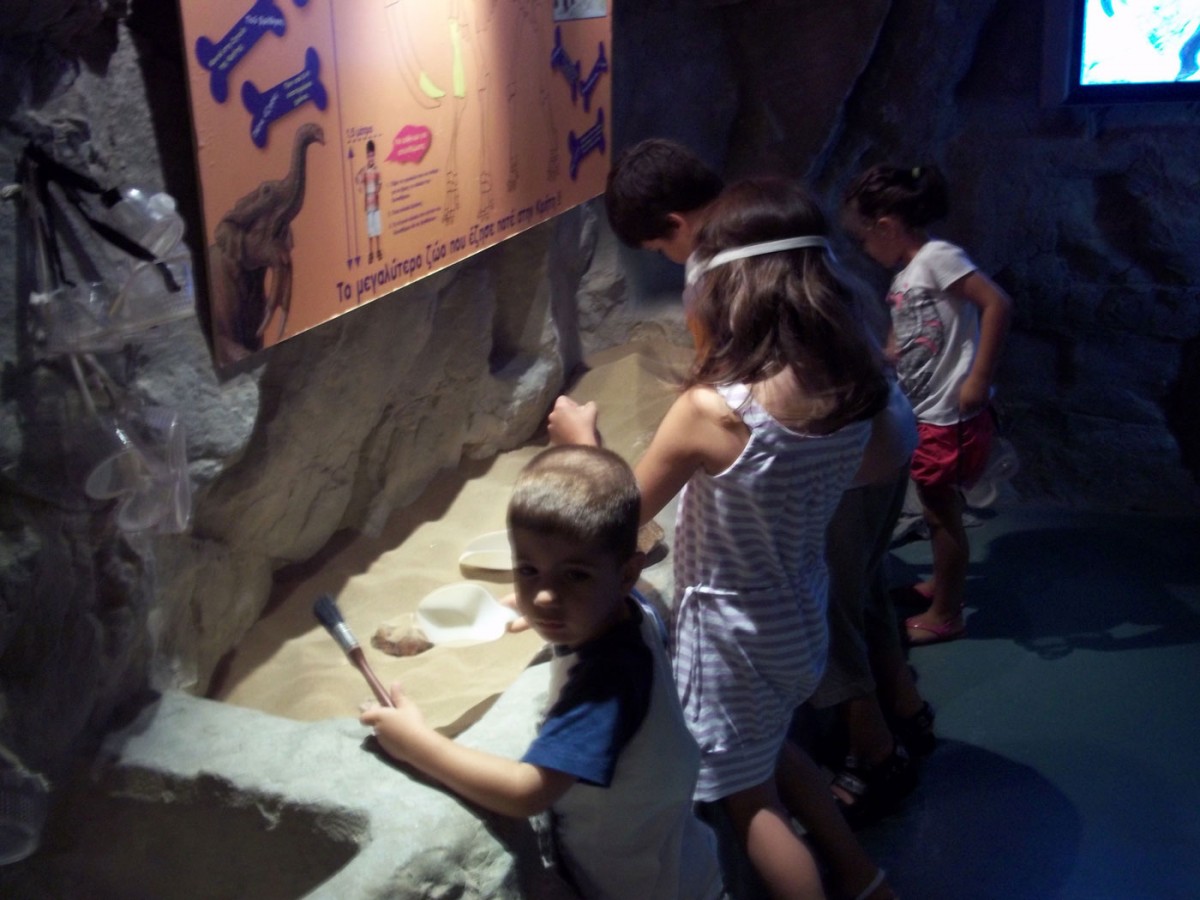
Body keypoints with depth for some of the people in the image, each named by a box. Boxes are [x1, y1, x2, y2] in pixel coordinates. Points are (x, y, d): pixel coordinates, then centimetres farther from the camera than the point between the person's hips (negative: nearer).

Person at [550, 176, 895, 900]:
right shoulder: (853, 384, -12)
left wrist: (583, 441, 2)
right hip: (801, 613, 6)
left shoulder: (712, 409, -30)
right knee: (771, 752, 33)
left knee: (747, 797, 18)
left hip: (734, 631, -6)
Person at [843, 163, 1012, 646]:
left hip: (952, 416, -8)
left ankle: (946, 614, 22)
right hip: (924, 414, 8)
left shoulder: (937, 257, -17)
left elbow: (997, 304, -25)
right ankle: (944, 582, 43)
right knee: (934, 508, 22)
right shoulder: (903, 276, 10)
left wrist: (979, 379, -25)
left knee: (942, 512, 6)